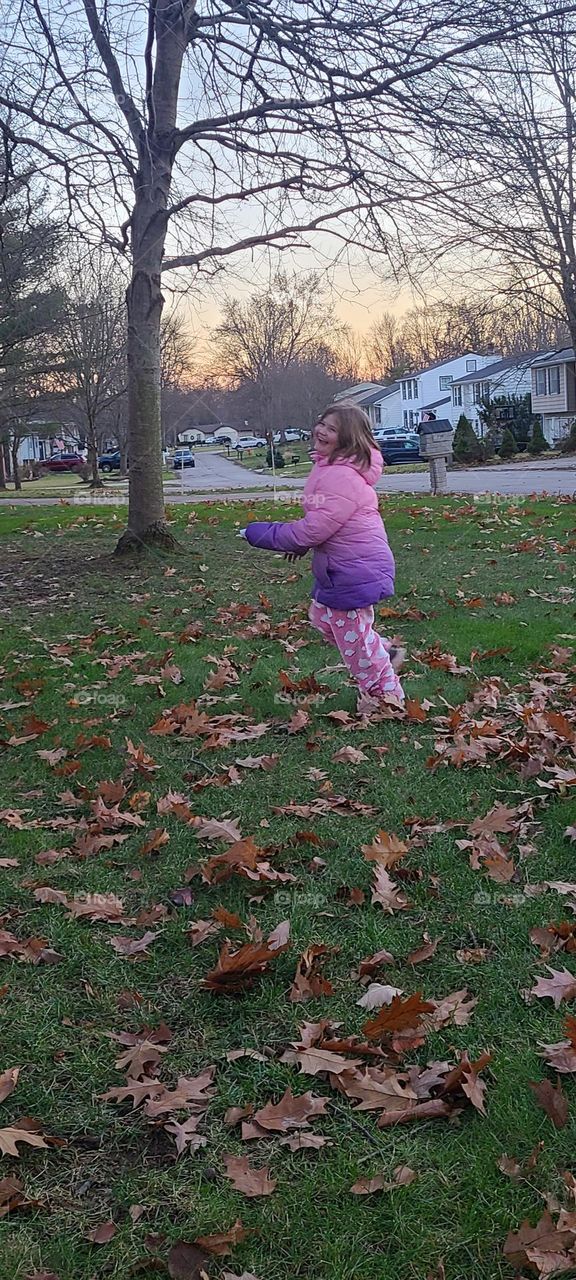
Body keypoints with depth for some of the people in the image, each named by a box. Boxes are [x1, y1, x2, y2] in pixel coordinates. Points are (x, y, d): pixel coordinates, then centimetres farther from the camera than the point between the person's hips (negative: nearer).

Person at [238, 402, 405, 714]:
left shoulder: (342, 477, -27)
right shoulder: (329, 467, 7)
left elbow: (312, 529, -28)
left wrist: (259, 534, -18)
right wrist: (300, 544, 8)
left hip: (355, 571, -11)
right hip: (339, 567, 11)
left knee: (352, 633, 5)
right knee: (322, 617, 25)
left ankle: (386, 694, 25)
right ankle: (385, 653, 35)